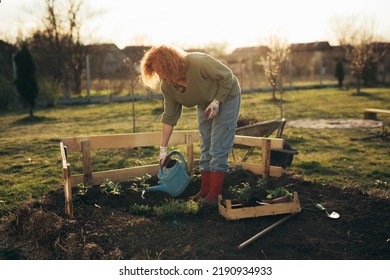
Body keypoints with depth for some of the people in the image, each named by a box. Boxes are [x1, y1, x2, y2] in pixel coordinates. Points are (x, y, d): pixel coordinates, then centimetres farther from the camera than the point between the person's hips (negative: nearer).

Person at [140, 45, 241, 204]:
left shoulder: (199, 63, -36)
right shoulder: (167, 85, -17)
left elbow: (227, 76, -22)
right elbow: (170, 116, -10)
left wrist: (216, 102, -25)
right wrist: (163, 149, -9)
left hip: (226, 97, -6)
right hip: (205, 104, 6)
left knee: (218, 149, -9)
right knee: (205, 148, 7)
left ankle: (214, 195, -3)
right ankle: (204, 190, 16)